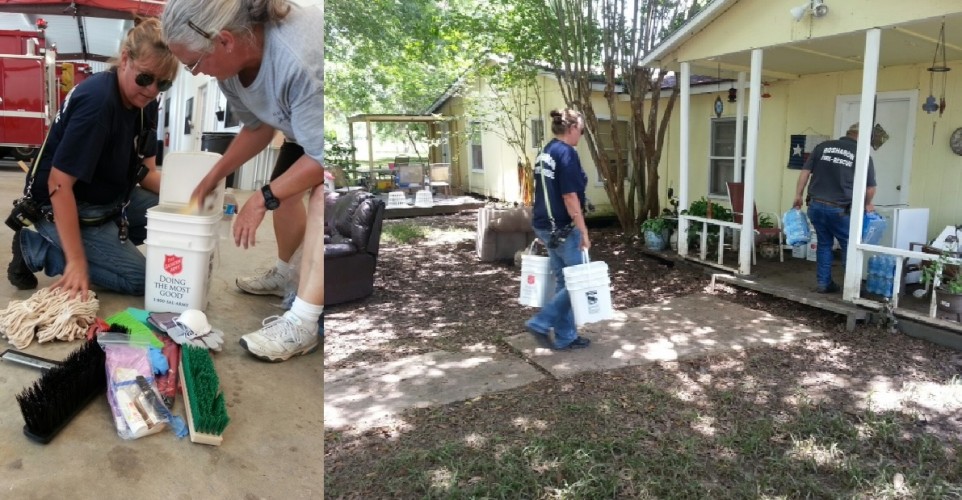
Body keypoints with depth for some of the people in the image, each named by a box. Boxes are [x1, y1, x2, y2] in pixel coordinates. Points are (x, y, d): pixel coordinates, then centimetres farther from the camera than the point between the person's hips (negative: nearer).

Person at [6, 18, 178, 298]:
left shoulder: (145, 104, -3)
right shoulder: (96, 102, -28)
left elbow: (144, 171, 2)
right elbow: (59, 184, -28)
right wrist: (77, 260, -29)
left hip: (109, 200, 8)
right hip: (59, 208, -8)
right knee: (141, 278, -12)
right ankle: (37, 250, 0)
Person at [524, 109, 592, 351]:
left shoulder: (544, 152, 12)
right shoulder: (566, 153, -16)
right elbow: (570, 196, -21)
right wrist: (583, 231, -17)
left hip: (545, 226, 9)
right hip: (563, 228, -9)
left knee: (564, 281, 15)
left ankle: (566, 337, 20)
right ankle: (541, 323, 1)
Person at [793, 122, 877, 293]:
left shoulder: (823, 146, 9)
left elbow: (805, 172, 6)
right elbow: (870, 188, 4)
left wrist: (798, 195, 12)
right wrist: (867, 204, 22)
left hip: (816, 205, 4)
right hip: (839, 209, -4)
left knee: (824, 244, 16)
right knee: (850, 247, 10)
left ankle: (823, 283, 18)